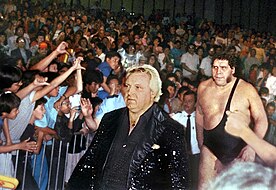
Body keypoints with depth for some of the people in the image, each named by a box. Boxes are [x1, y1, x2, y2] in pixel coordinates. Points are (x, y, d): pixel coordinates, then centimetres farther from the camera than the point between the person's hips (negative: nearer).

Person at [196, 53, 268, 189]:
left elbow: (261, 120, -8)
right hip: (211, 149, 3)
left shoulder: (247, 90, -10)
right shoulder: (203, 87, 2)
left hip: (239, 151, -2)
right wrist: (200, 142, 15)